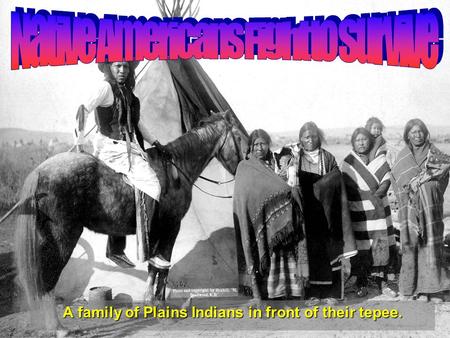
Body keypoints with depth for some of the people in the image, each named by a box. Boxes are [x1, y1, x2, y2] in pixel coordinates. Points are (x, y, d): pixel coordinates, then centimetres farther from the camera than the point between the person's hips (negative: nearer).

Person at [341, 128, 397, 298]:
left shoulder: (380, 159, 8)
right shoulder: (348, 163, 1)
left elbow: (386, 180, -2)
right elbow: (348, 187, -7)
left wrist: (377, 195, -19)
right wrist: (369, 196, -17)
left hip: (380, 210, 2)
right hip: (358, 212, -2)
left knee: (382, 245, 1)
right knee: (361, 248, -2)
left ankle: (382, 282, 13)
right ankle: (361, 283, 10)